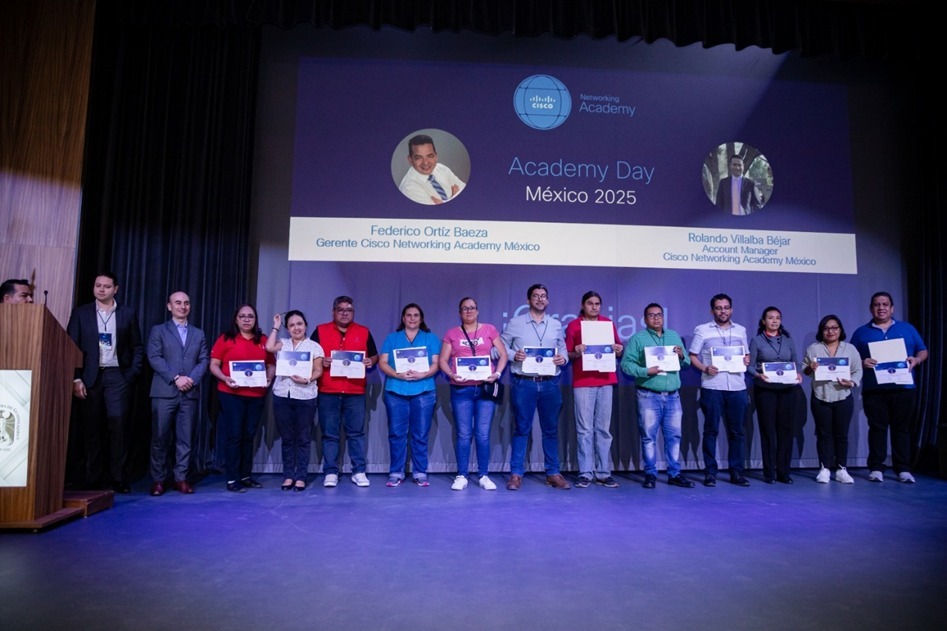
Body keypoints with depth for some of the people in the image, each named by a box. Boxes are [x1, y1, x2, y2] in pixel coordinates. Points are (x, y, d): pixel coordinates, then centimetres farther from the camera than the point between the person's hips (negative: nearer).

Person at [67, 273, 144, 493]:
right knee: (90, 428, 3)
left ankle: (118, 478, -2)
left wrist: (133, 374, -3)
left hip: (117, 376, -1)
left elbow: (137, 347, 8)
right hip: (90, 377, 1)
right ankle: (92, 479, 12)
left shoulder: (128, 313, 7)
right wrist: (76, 378, -6)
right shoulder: (81, 313, 7)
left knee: (118, 426, -7)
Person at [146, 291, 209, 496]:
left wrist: (192, 378, -10)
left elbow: (204, 360, 8)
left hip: (190, 393, 2)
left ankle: (181, 478, 11)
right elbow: (154, 358, -3)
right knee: (160, 438, 0)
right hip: (164, 392, -2)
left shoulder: (198, 334, 17)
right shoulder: (158, 330, 9)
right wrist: (176, 378, -13)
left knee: (185, 438, 3)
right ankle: (158, 479, 10)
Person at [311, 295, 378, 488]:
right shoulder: (320, 331, 7)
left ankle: (359, 472, 10)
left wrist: (370, 362, -6)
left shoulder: (364, 332, 10)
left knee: (356, 433, 3)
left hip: (356, 392, 1)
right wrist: (320, 361, -11)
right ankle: (330, 473, 11)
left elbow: (374, 356, 15)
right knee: (329, 434, 4)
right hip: (327, 392, 0)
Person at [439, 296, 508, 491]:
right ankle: (461, 476, 10)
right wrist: (451, 374, -12)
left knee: (483, 434, 1)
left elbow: (503, 354, 7)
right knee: (463, 434, 2)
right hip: (461, 390, 0)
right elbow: (443, 360, 6)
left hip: (485, 388, 0)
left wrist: (497, 374, -8)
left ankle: (484, 476, 10)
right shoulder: (452, 334, 9)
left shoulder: (489, 329, 8)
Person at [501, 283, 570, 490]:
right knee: (521, 429, 2)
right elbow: (502, 347, 5)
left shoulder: (556, 325, 13)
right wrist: (513, 355, -13)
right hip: (524, 383, -3)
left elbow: (563, 349, 15)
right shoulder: (515, 323, 4)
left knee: (551, 429, 7)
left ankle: (553, 473, 16)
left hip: (550, 384, 3)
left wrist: (563, 358, -6)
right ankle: (516, 474, 8)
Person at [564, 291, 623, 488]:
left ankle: (604, 473, 11)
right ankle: (585, 473, 3)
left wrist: (619, 350, -5)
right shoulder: (573, 326, 3)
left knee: (604, 429, 5)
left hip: (605, 381, 3)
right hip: (582, 382, -2)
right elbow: (567, 355, 3)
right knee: (584, 429, -2)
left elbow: (617, 351, 17)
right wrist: (576, 352, -17)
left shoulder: (608, 323, 12)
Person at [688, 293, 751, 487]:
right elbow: (692, 356, 2)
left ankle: (736, 472, 14)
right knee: (711, 429, 0)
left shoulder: (741, 330, 15)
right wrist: (705, 368, -14)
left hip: (737, 387, 3)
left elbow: (746, 354, 22)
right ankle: (710, 472, 7)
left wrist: (746, 360, 0)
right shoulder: (702, 330, 4)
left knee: (736, 430, 6)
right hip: (712, 387, -3)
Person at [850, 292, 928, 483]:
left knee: (902, 428, 4)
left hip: (904, 388, 1)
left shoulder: (907, 329, 13)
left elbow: (923, 351, 14)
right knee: (877, 428, 1)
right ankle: (876, 468, 4)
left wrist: (916, 360, -8)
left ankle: (903, 469, 10)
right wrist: (862, 363, -14)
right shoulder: (861, 332, 9)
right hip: (874, 389, -1)